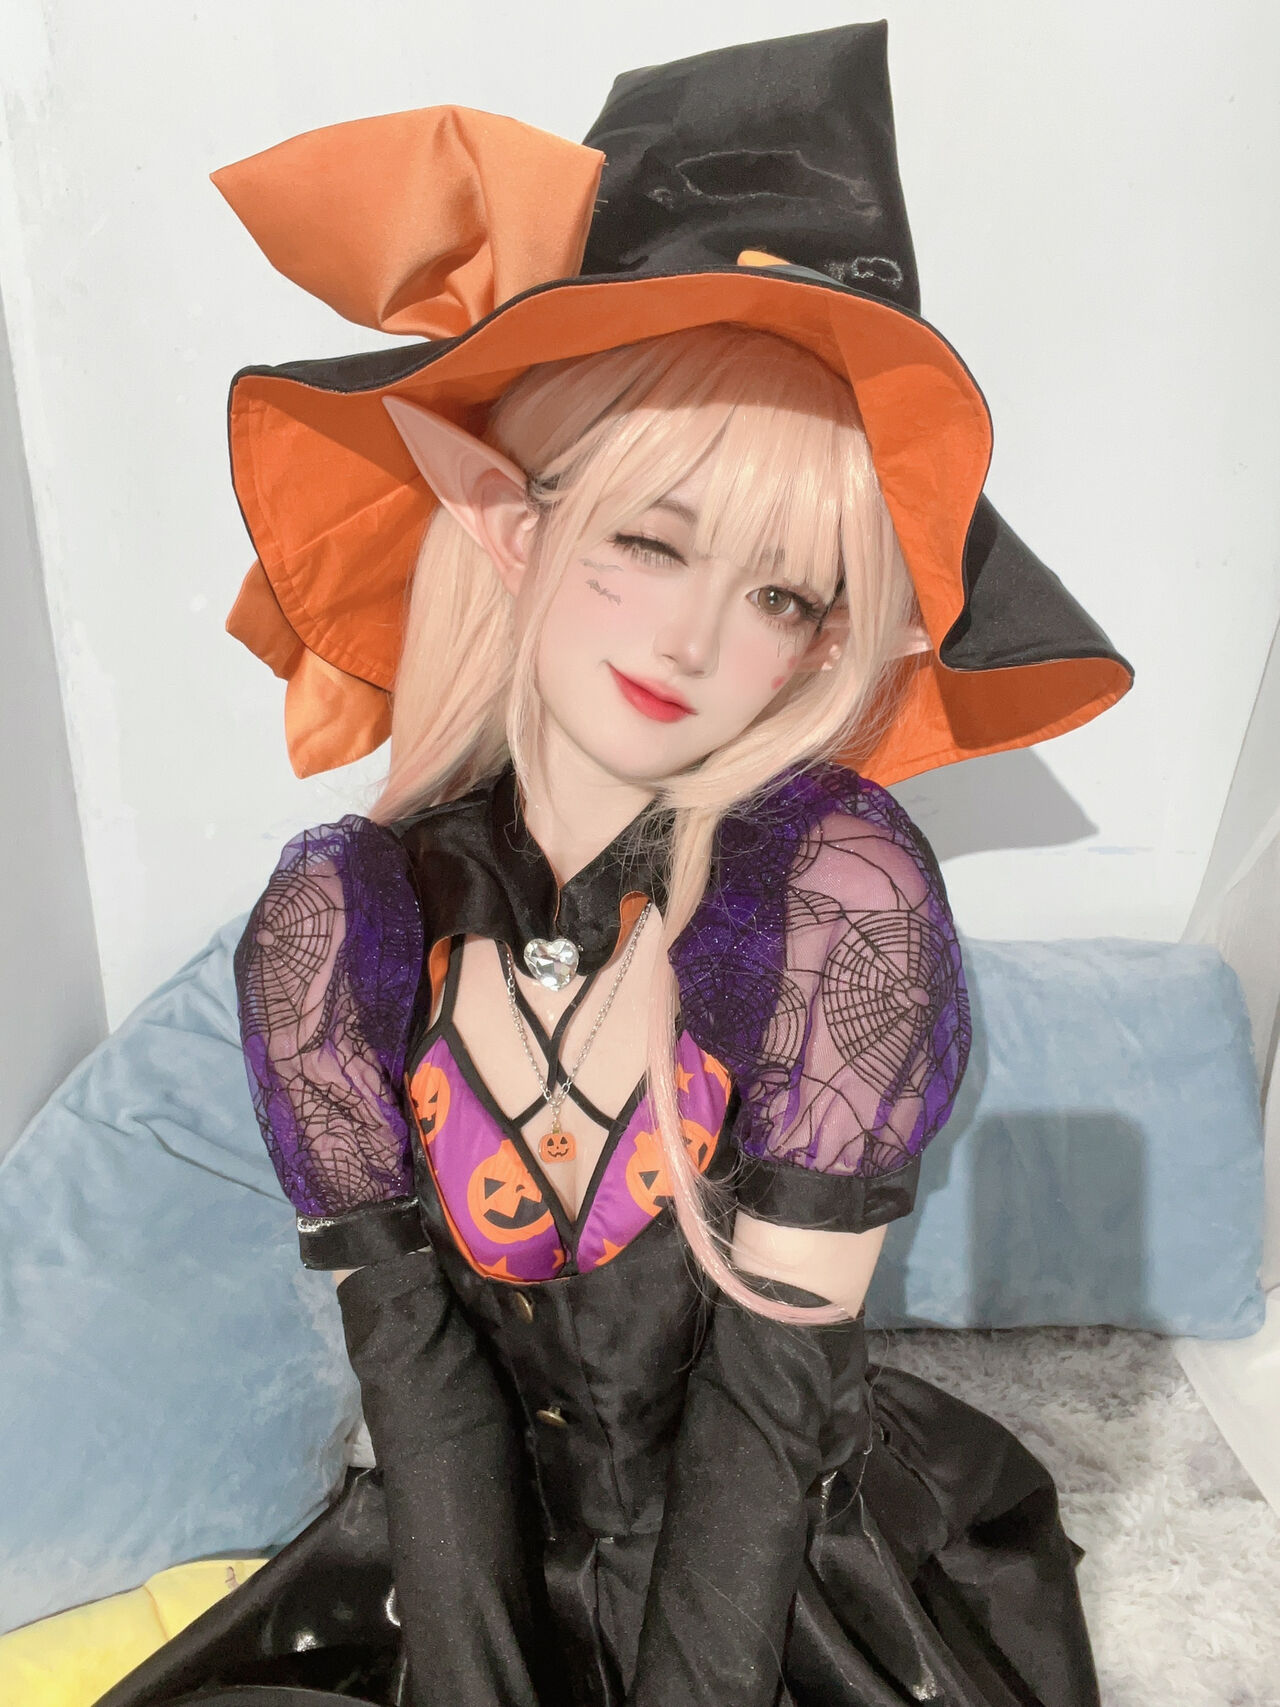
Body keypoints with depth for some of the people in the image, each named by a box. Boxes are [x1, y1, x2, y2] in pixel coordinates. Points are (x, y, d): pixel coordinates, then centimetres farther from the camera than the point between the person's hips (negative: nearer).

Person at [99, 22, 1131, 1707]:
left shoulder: (839, 891, -22)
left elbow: (779, 1364, -18)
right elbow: (409, 1345, -11)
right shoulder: (341, 924, -16)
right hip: (486, 1539, 2)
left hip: (793, 1552, 0)